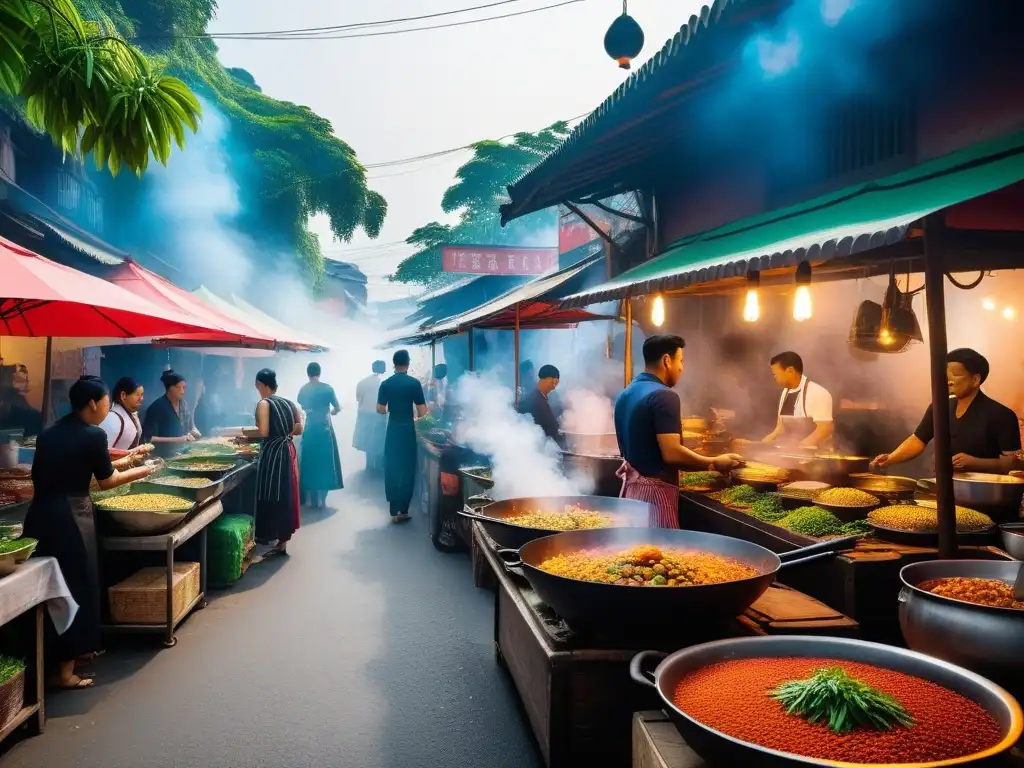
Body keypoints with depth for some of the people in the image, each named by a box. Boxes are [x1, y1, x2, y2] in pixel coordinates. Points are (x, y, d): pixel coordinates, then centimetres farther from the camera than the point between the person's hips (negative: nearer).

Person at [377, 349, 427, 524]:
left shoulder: (385, 384, -2)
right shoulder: (414, 383, -10)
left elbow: (380, 409, 1)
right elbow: (422, 412, -11)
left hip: (392, 430, 2)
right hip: (408, 430, -2)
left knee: (391, 468, 11)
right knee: (407, 469, 6)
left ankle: (394, 510, 14)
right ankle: (402, 509, 6)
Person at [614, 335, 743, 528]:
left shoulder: (624, 394, 11)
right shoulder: (663, 396, -17)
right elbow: (671, 453, -23)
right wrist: (714, 463, -10)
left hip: (630, 487, 9)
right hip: (654, 491, -9)